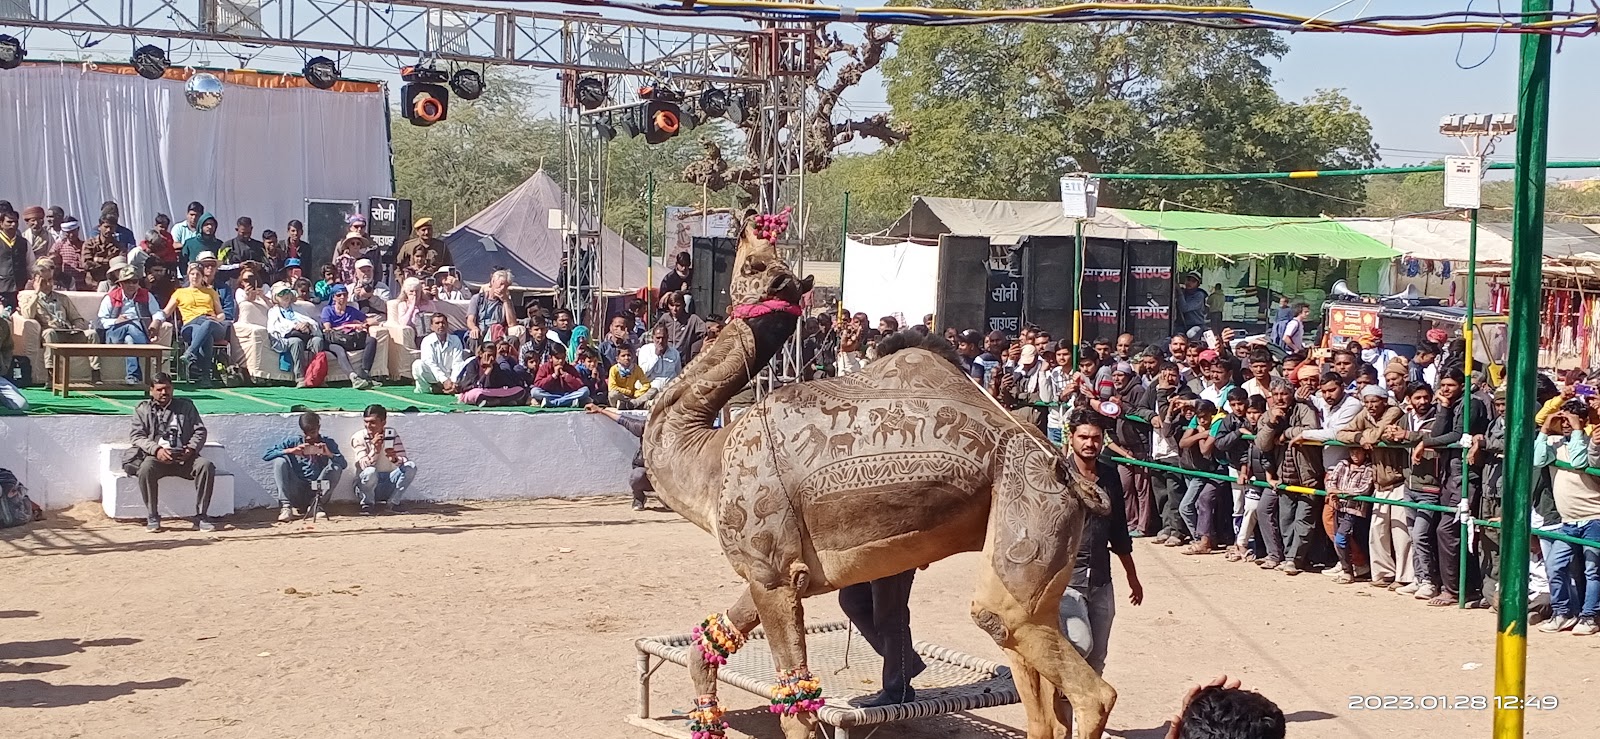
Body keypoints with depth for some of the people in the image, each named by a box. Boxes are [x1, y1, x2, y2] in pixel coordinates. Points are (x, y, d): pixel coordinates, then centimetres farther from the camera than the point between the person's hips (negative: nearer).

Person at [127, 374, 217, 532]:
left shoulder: (186, 406, 18)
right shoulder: (143, 409, 14)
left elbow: (200, 431, 11)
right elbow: (136, 436, 3)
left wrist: (191, 449, -10)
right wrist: (156, 450, -16)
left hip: (183, 457, 1)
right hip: (156, 456, -1)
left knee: (206, 466, -28)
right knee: (146, 469, -36)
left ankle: (201, 516, -21)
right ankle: (152, 517, -22)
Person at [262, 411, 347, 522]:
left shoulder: (328, 443, 2)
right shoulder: (294, 441, 0)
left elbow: (344, 464, -8)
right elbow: (266, 456, -7)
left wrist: (329, 454, -26)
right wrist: (290, 451, -20)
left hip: (318, 492, 0)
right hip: (296, 492, 0)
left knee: (336, 467, -20)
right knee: (280, 461, -19)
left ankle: (319, 506, -15)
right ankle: (285, 507, -26)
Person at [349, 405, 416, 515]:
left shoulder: (391, 433, -1)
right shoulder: (358, 437, -10)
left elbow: (404, 460, -9)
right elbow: (364, 466, -21)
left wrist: (395, 459, -32)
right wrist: (375, 449, -38)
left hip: (387, 487, 3)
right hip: (365, 487, -3)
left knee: (411, 466, -19)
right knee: (370, 472, -36)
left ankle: (394, 502, -5)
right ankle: (367, 504, -8)